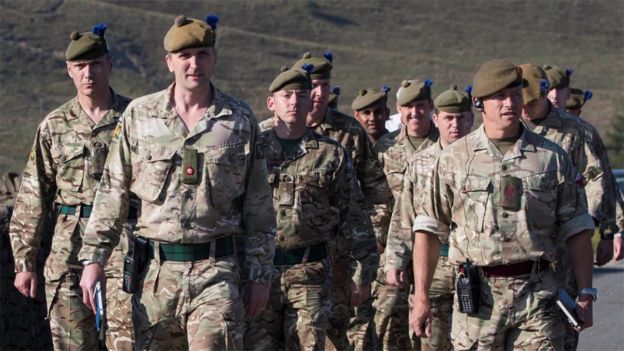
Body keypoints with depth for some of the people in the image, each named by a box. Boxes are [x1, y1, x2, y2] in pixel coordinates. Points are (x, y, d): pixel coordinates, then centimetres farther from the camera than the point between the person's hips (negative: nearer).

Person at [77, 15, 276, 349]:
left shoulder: (240, 121, 4)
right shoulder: (139, 115, 5)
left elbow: (258, 207, 7)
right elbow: (111, 193, 7)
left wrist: (260, 274, 4)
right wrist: (93, 259, 2)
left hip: (216, 271, -1)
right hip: (155, 271, 2)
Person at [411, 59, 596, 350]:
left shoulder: (552, 157, 8)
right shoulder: (454, 159, 5)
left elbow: (576, 229, 10)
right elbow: (428, 230, 5)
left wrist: (585, 294, 3)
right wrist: (421, 299, -1)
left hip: (537, 295, 1)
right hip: (476, 296, 0)